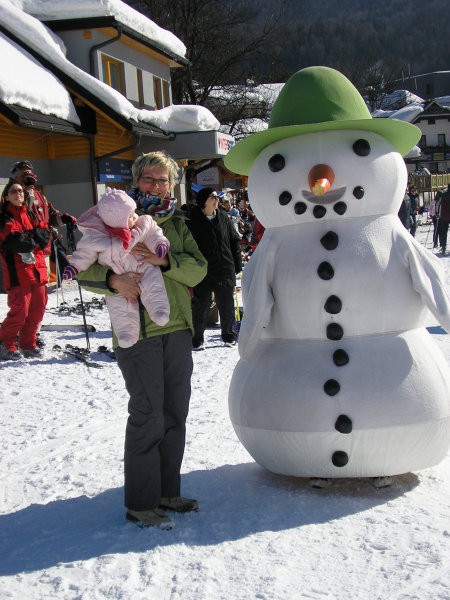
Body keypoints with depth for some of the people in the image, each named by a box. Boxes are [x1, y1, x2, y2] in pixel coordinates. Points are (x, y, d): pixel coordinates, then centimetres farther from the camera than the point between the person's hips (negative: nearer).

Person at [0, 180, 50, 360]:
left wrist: (27, 238, -11)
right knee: (20, 311, -10)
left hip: (37, 269, 6)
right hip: (17, 270, -6)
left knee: (38, 309, 7)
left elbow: (45, 234, 5)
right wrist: (34, 240, -3)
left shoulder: (30, 214, 19)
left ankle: (28, 344, 21)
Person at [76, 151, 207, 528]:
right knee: (148, 416, -6)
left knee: (175, 413, 11)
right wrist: (113, 279, -23)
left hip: (177, 329, 6)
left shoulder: (177, 224, 15)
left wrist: (164, 261, -17)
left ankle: (167, 492, 24)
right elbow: (84, 269, -3)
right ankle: (140, 504, 5)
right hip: (137, 329, -5)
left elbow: (199, 268, 1)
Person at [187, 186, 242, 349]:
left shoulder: (223, 218, 5)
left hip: (225, 271, 4)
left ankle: (229, 335, 28)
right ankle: (197, 339, 19)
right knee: (200, 306, 6)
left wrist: (237, 265, 8)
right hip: (202, 273, -4)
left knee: (227, 305, 12)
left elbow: (235, 241, 12)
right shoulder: (192, 220, -9)